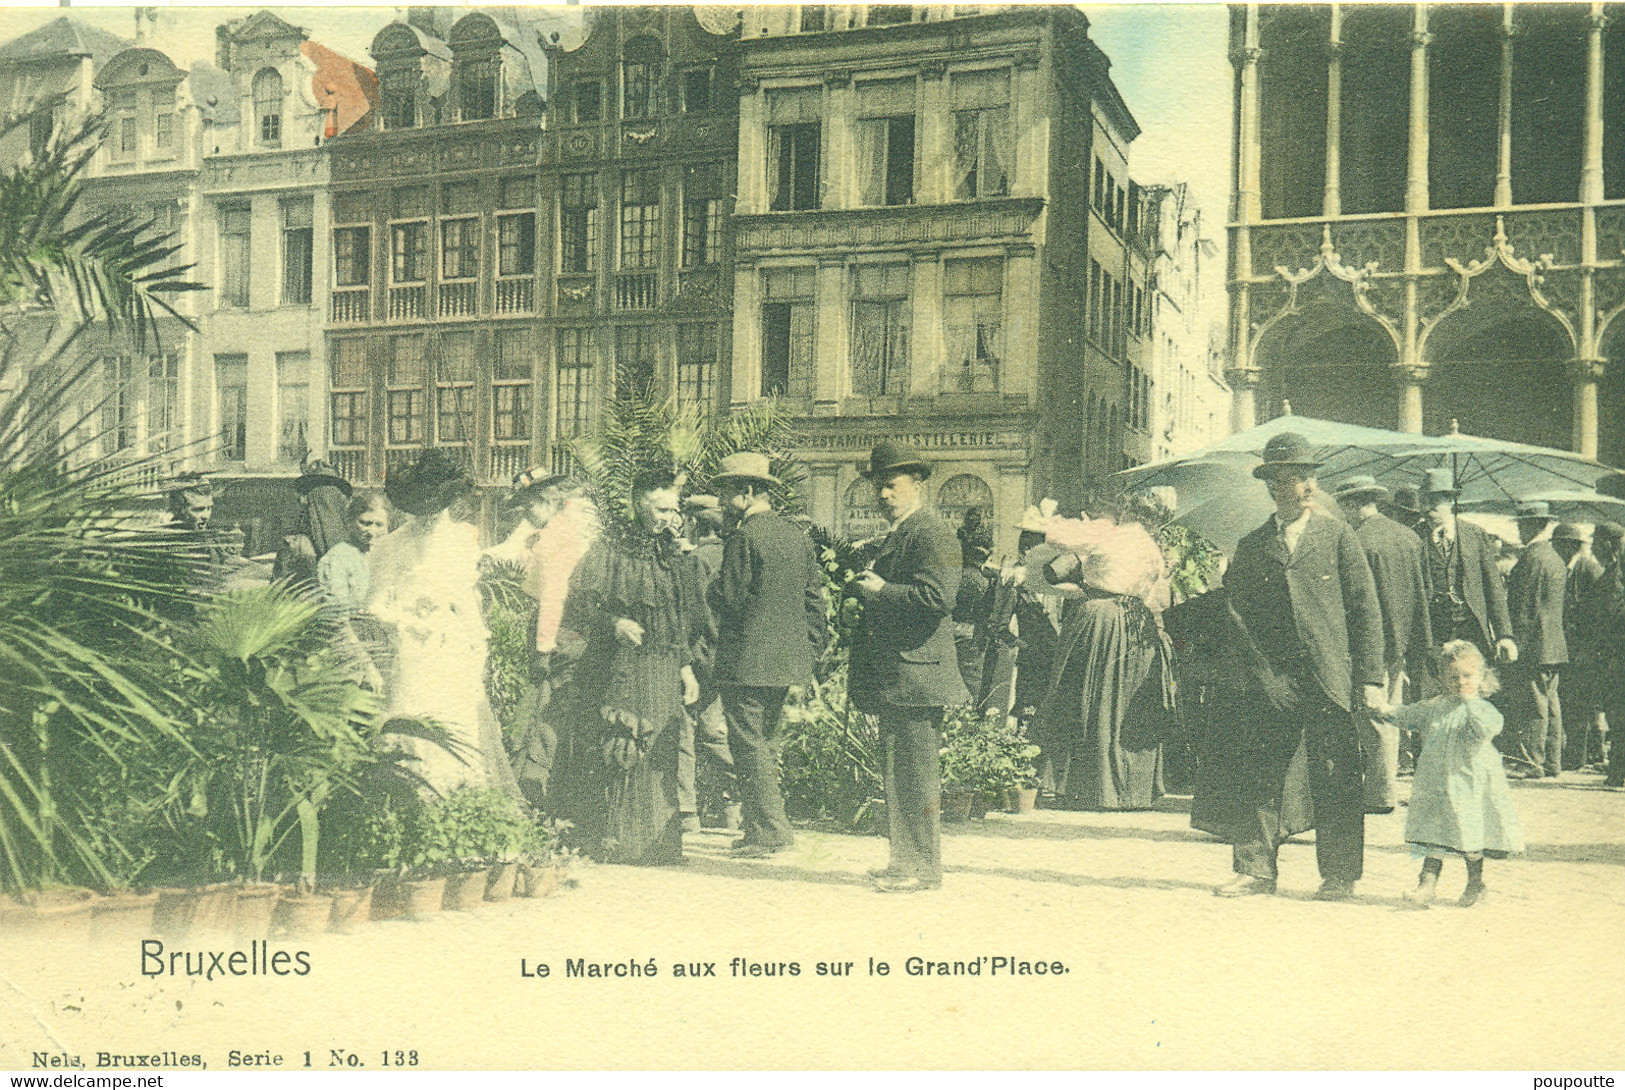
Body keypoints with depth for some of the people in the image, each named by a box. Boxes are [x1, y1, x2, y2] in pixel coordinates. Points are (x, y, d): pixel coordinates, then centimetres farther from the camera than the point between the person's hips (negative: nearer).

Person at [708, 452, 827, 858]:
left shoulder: (744, 536, -15)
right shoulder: (797, 535, 10)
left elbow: (727, 599, -18)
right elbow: (815, 599, 12)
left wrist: (712, 585, 4)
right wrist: (811, 653, 17)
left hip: (746, 660, -8)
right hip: (788, 658, 9)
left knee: (749, 746, -1)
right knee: (765, 741, 18)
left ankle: (769, 830, 1)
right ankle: (759, 826, 24)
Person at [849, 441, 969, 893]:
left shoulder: (933, 533, -10)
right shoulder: (894, 535, 21)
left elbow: (937, 596, -21)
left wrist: (881, 590, -14)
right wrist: (866, 585, 10)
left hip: (917, 672, -10)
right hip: (892, 677, 10)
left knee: (918, 772, -7)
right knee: (897, 771, 13)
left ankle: (925, 867, -1)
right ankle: (904, 860, 21)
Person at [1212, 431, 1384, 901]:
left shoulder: (1338, 536, 6)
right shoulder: (1251, 547, 12)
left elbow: (1366, 609, 3)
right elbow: (1236, 612, 12)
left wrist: (1370, 677, -3)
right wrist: (1258, 666, -3)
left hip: (1331, 680, -2)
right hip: (1273, 683, 2)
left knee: (1335, 781, 0)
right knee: (1261, 774, 0)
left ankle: (1339, 875, 11)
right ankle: (1256, 868, 8)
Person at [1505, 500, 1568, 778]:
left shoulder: (1532, 558, -13)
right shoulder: (1556, 559, 17)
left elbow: (1522, 606, -15)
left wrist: (1517, 642, -13)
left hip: (1535, 644, -9)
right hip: (1556, 646, 9)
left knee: (1535, 706, -7)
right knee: (1551, 703, 11)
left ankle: (1535, 763, -6)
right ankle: (1553, 763, 15)